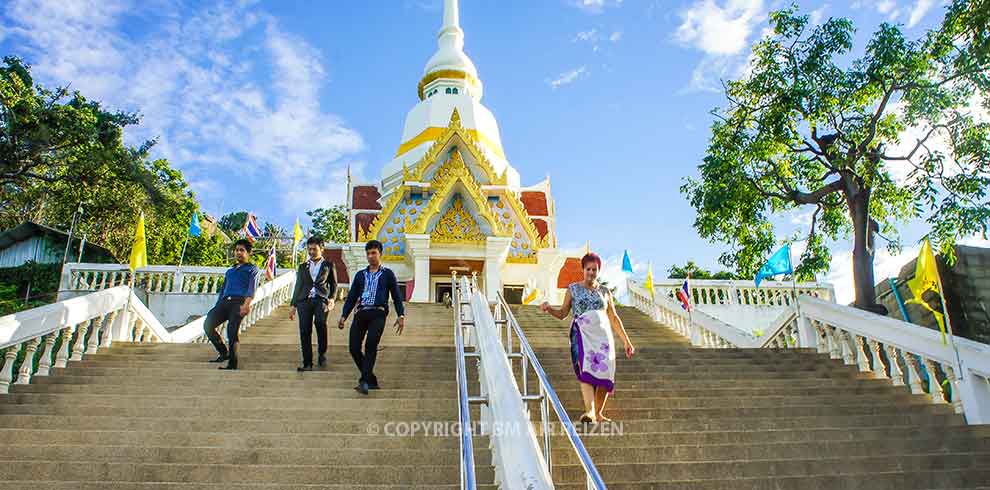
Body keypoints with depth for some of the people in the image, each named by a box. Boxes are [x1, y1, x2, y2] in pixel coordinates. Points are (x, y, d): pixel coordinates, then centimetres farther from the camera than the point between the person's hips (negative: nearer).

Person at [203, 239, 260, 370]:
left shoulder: (252, 268, 13)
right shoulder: (229, 271, 32)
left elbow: (252, 288, -4)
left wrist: (246, 304, -22)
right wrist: (216, 308, 18)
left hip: (239, 302, -6)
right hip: (224, 302, 6)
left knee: (233, 332, -14)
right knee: (208, 325, -13)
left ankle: (232, 364, -8)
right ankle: (224, 353, 2)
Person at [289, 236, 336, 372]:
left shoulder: (328, 265, 14)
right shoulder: (303, 267, 22)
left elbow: (333, 284, 13)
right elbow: (298, 286, 22)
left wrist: (331, 299, -4)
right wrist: (293, 305, 15)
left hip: (321, 299, -3)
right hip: (304, 300, 3)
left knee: (320, 322, -28)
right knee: (304, 331, -6)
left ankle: (322, 353, -10)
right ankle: (307, 363, 2)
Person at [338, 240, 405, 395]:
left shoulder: (387, 274, 13)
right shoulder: (360, 275, 22)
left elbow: (396, 296, 9)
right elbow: (351, 297, 20)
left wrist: (401, 315, -3)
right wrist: (343, 316, 9)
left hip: (378, 313, -4)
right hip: (361, 313, 4)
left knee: (371, 345, -22)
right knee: (354, 347, -8)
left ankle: (365, 381, -25)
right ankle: (371, 380, 7)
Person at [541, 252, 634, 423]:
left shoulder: (605, 292, 15)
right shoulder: (573, 289, 10)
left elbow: (614, 319, 19)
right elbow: (562, 314, 10)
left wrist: (626, 341, 17)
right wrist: (549, 309, -11)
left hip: (603, 336, 3)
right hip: (582, 334, -2)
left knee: (605, 374, -4)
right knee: (585, 370, -21)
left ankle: (599, 413, 11)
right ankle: (589, 411, -32)